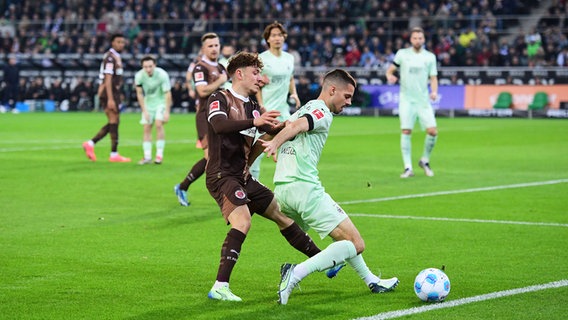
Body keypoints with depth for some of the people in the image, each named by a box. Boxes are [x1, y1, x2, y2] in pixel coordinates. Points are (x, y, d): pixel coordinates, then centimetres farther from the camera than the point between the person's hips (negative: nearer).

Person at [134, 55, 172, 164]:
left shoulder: (162, 75, -25)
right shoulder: (139, 76, -17)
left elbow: (168, 94, -20)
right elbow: (139, 94, -5)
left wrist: (167, 112, -22)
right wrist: (144, 111, -8)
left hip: (161, 101, -3)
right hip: (148, 102, 3)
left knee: (159, 124, -19)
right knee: (147, 128, -3)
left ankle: (159, 154, -13)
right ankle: (147, 156, 1)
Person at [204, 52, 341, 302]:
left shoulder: (253, 107, 15)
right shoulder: (220, 99, -7)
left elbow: (277, 130, 6)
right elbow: (219, 125, -28)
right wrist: (254, 122, -40)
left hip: (243, 177, 9)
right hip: (222, 175, -9)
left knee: (281, 213, 15)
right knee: (242, 220, -28)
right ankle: (220, 287, -32)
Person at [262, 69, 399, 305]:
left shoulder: (302, 111, 25)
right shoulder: (322, 112, -4)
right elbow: (296, 125, -20)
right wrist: (275, 143, -32)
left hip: (281, 190, 10)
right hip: (305, 188, -10)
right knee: (356, 245, -9)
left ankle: (370, 281, 33)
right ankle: (296, 273, -23)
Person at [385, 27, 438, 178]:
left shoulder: (430, 57, 7)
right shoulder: (402, 54, 4)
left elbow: (433, 78, 8)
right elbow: (390, 70, 8)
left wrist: (434, 91, -10)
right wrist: (390, 76, -16)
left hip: (423, 100, 1)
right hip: (406, 99, -1)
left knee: (433, 131, -9)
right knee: (406, 131, -9)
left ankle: (425, 161, 15)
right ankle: (408, 167, -2)